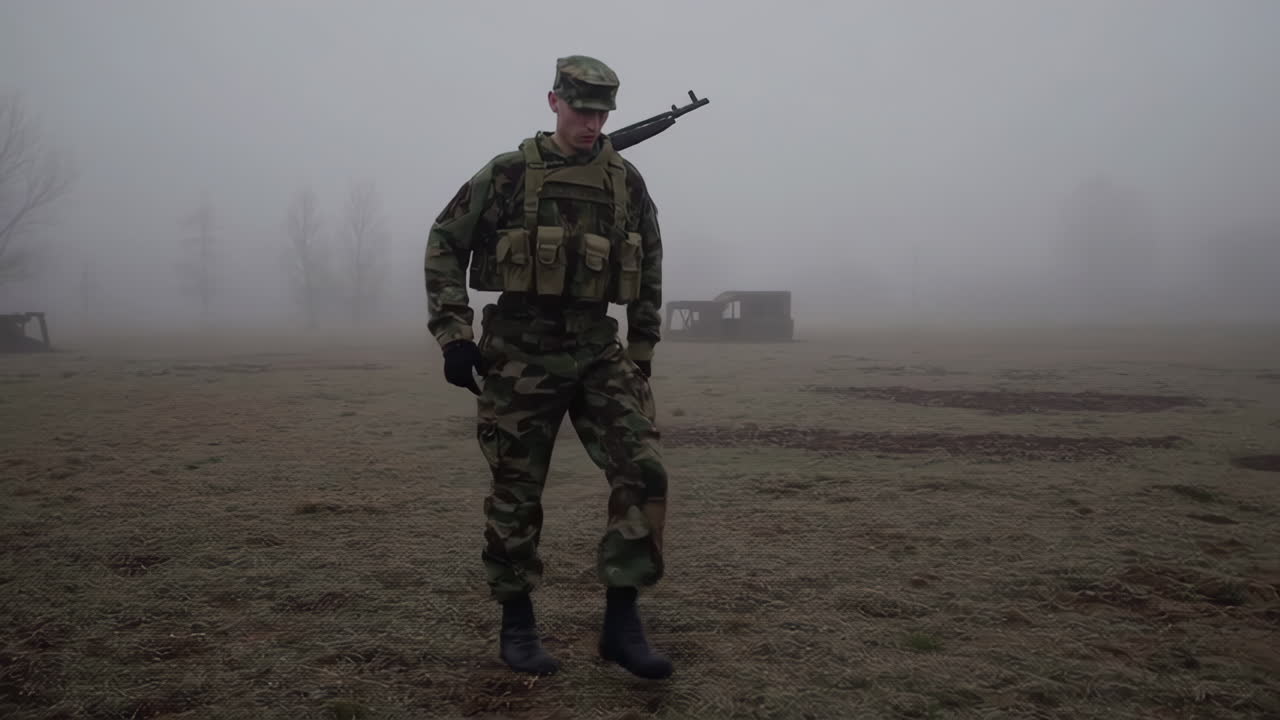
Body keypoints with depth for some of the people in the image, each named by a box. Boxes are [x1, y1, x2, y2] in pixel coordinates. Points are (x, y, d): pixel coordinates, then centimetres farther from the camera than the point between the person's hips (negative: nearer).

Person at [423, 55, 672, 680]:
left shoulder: (628, 182, 6)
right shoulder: (507, 174, -2)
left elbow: (649, 273, 14)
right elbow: (444, 244, 3)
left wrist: (641, 355, 13)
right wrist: (453, 333, -5)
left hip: (598, 350, 3)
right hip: (520, 353, -2)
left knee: (643, 473, -11)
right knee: (516, 493, 5)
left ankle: (621, 622, 2)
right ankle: (517, 627, 21)